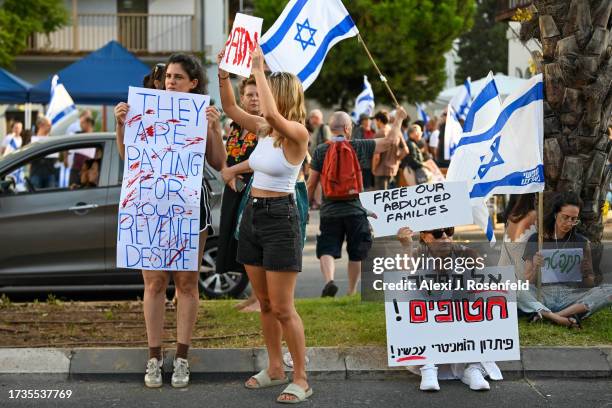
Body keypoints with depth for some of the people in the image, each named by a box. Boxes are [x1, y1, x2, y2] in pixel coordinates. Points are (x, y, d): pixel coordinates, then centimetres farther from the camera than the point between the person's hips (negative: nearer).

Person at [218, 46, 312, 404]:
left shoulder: (298, 133, -15)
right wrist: (223, 72, 2)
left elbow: (272, 113, -34)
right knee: (265, 304, 14)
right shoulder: (264, 129, 8)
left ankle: (301, 380, 4)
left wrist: (259, 70, -25)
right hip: (252, 214, 8)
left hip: (280, 218, -8)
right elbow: (231, 108, 15)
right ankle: (275, 369, 26)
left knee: (282, 308, -5)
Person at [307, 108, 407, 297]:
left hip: (329, 211, 0)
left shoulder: (320, 151, -2)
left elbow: (312, 183, 1)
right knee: (356, 253, 14)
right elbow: (391, 141, 2)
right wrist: (399, 118, 17)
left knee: (326, 250, 1)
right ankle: (352, 292, 22)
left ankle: (329, 280, -26)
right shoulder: (359, 147, -3)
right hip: (355, 210, 0)